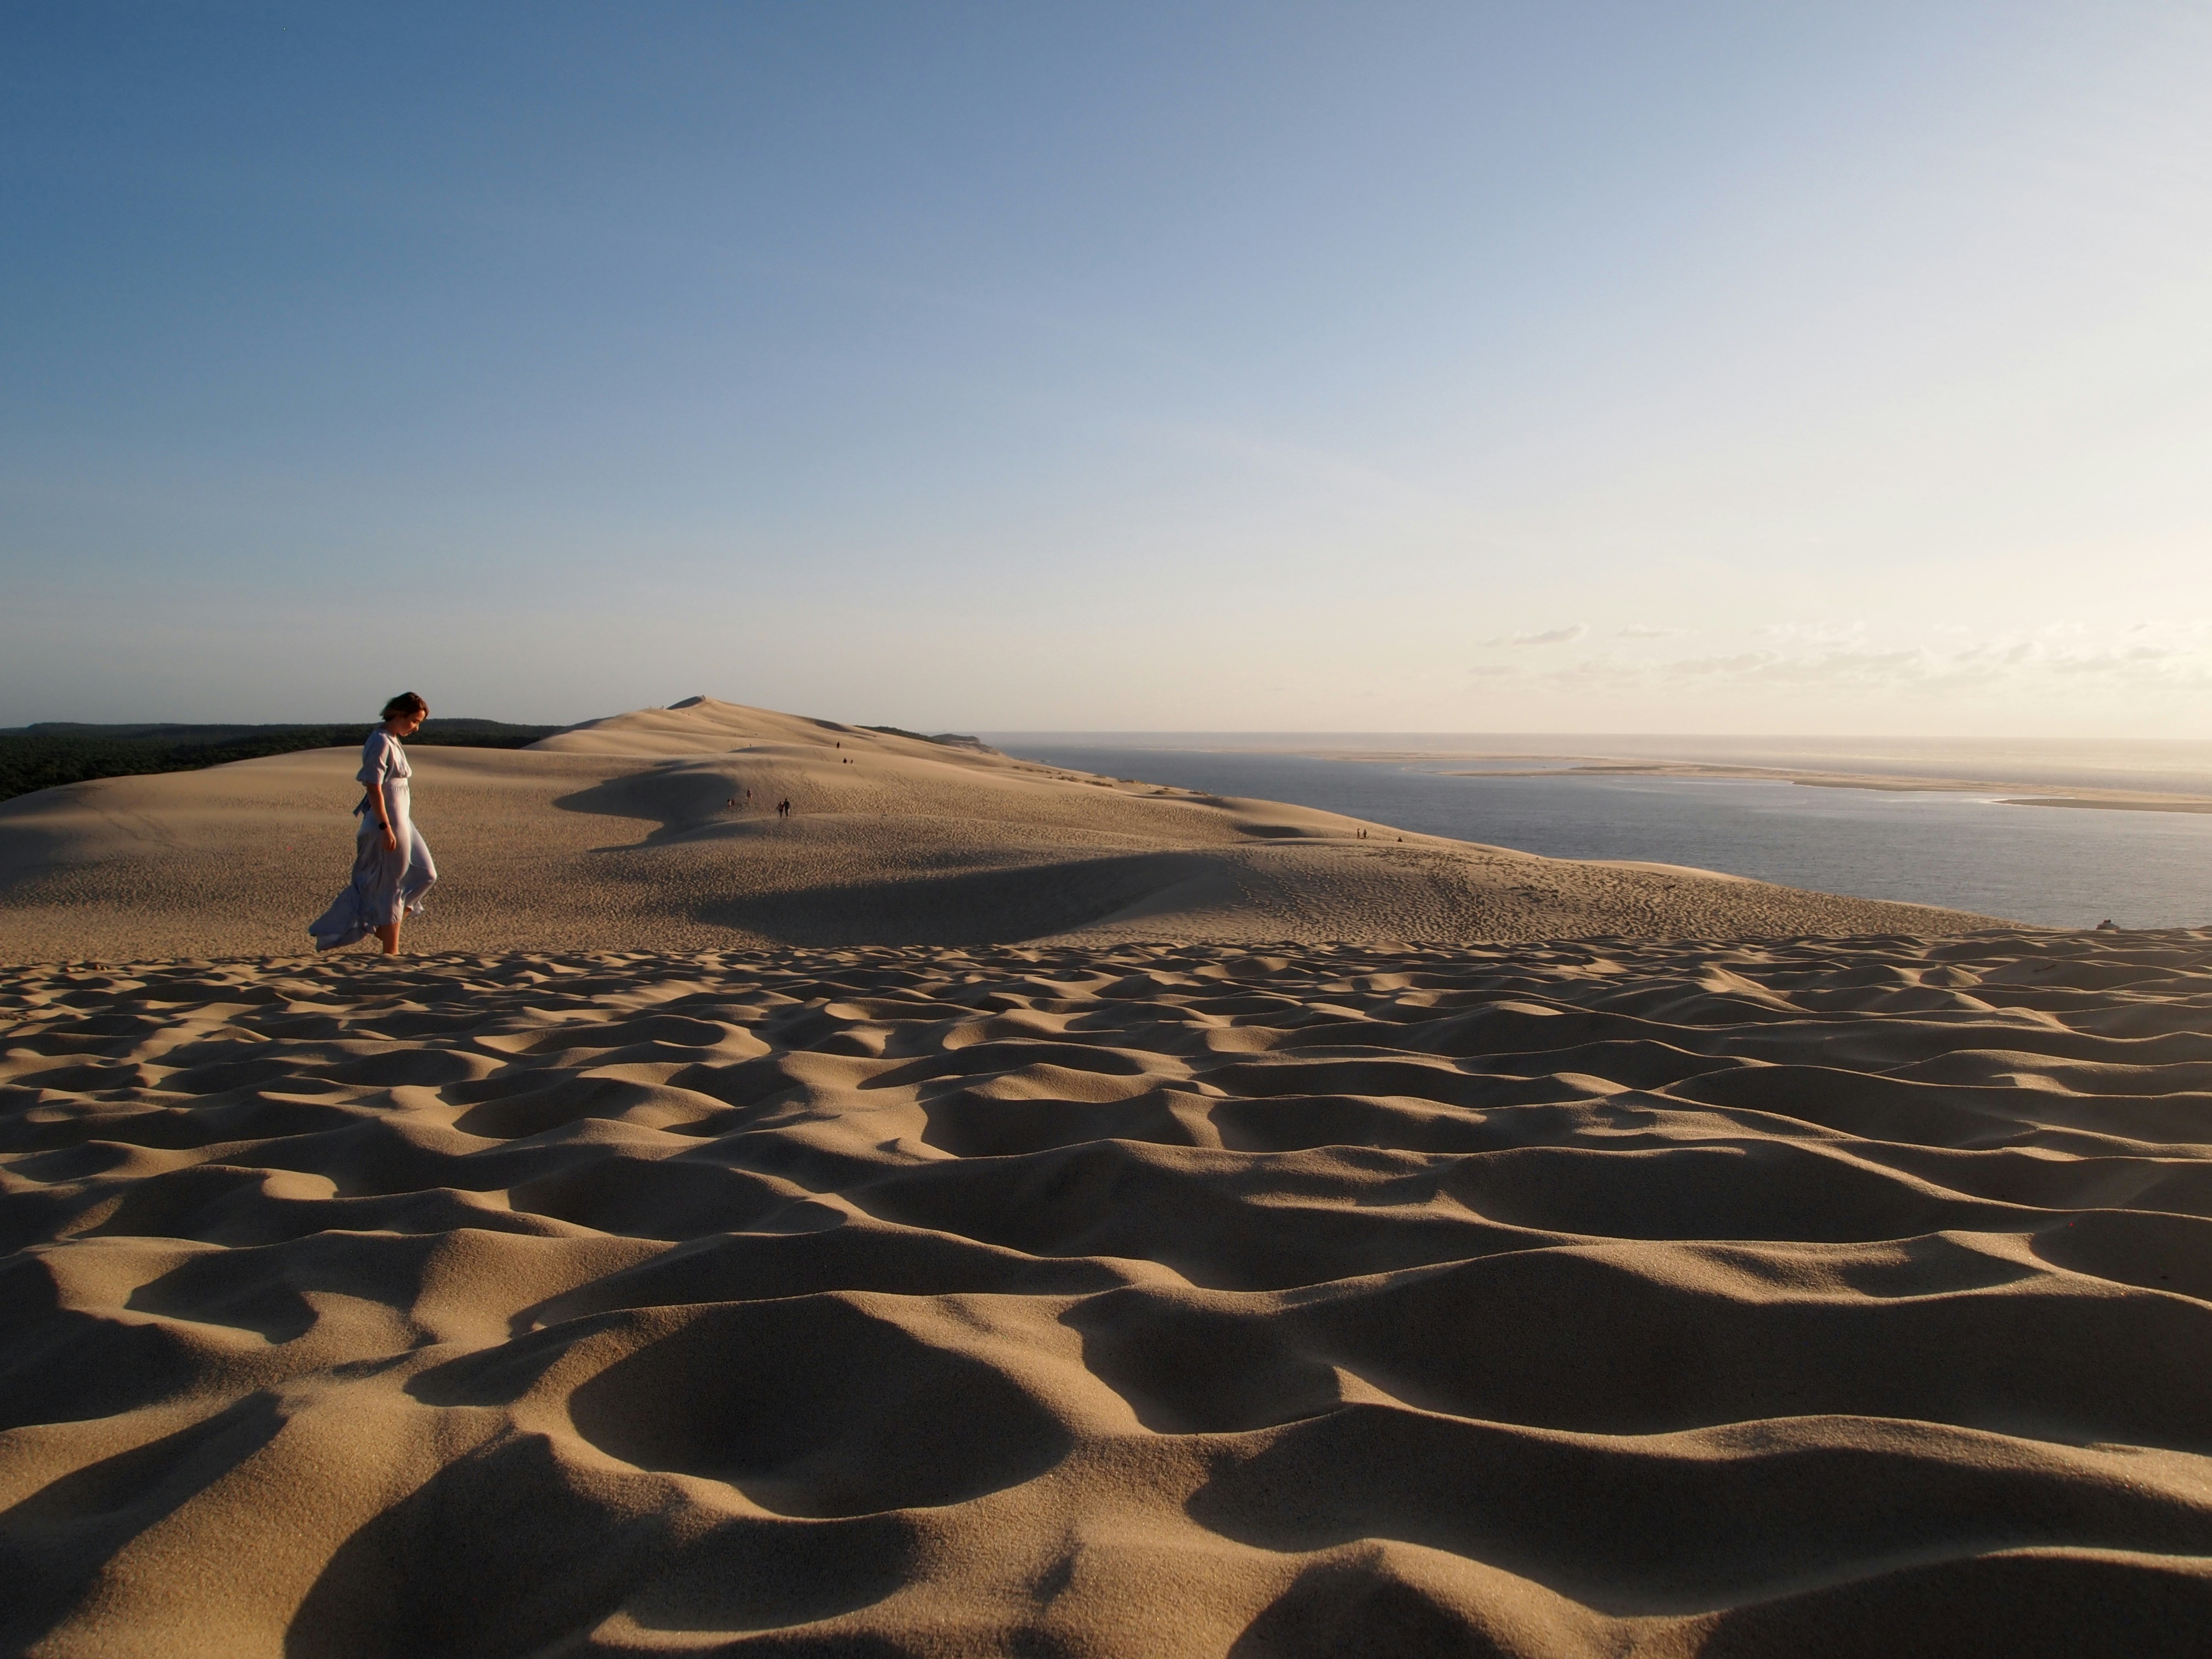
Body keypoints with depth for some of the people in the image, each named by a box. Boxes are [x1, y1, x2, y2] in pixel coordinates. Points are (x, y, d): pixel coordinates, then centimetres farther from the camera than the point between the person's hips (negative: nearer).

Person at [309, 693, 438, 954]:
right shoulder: (381, 742, -16)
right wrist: (386, 828, -23)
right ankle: (390, 951, 6)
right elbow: (374, 788, -21)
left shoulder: (392, 741, 13)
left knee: (425, 875, 11)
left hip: (401, 820, 10)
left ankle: (385, 927, 18)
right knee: (391, 885, -2)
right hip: (387, 821, -10)